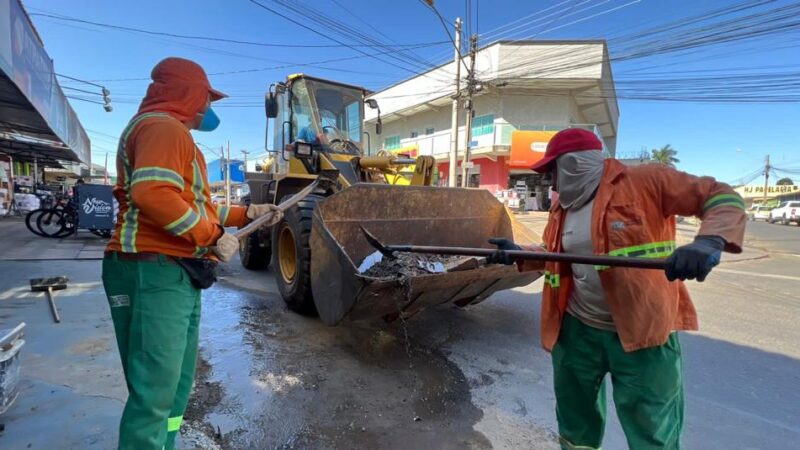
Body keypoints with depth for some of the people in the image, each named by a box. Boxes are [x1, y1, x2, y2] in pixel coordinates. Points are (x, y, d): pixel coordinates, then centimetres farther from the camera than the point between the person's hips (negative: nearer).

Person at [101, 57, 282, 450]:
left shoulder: (173, 132, 25)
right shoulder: (163, 126, -10)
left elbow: (194, 207, 25)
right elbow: (153, 195, -28)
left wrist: (249, 213, 22)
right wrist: (213, 237, -19)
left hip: (176, 275, 11)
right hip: (154, 274, -11)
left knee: (176, 386, 19)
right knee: (154, 392, -4)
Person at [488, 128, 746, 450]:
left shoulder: (644, 181, -12)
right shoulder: (563, 206, 7)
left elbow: (722, 197, -11)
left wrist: (708, 242, -30)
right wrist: (520, 254, 1)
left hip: (643, 331, -5)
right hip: (578, 328, 6)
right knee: (575, 421, 23)